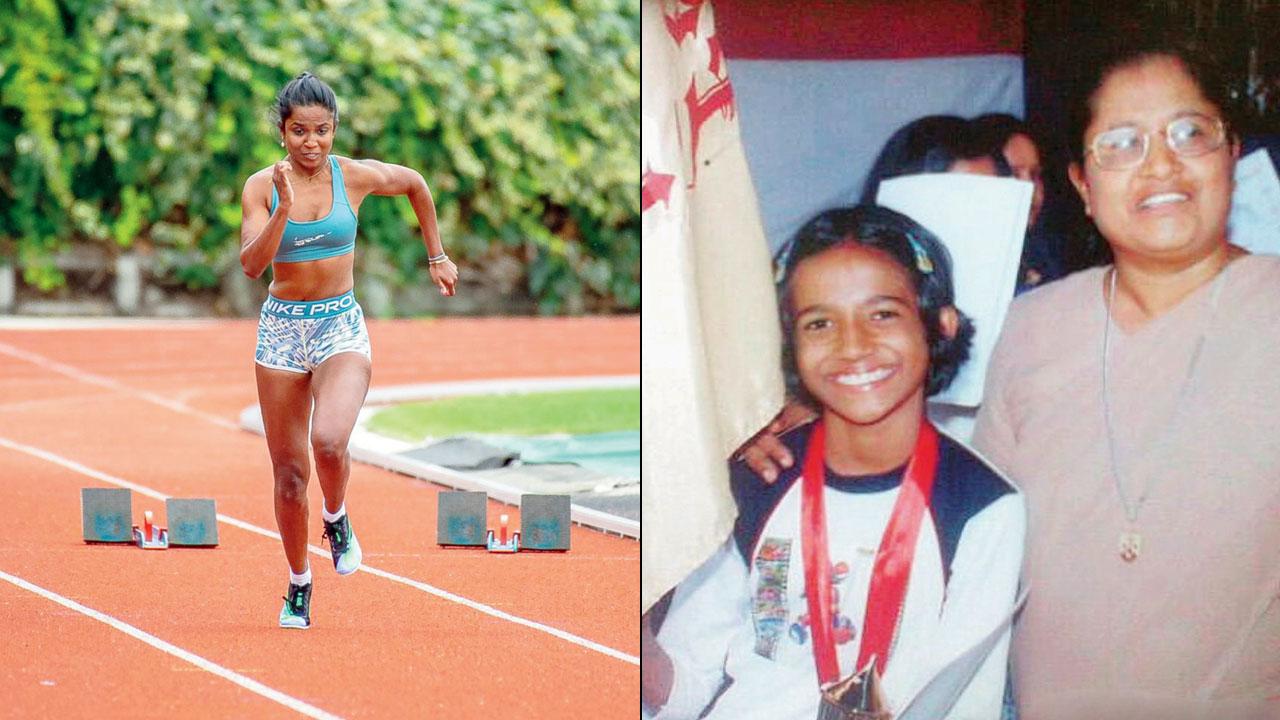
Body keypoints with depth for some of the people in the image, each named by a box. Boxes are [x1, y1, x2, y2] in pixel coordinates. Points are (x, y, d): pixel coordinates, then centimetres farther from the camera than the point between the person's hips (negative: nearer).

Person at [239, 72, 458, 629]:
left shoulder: (357, 177, -5)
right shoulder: (262, 186, -5)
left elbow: (416, 184, 15)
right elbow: (252, 265, -16)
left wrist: (437, 258, 20)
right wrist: (285, 207, -28)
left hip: (341, 328, -1)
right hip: (281, 330, 1)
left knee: (329, 441, -28)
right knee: (289, 471, 5)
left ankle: (337, 520, 5)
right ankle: (298, 586, 24)